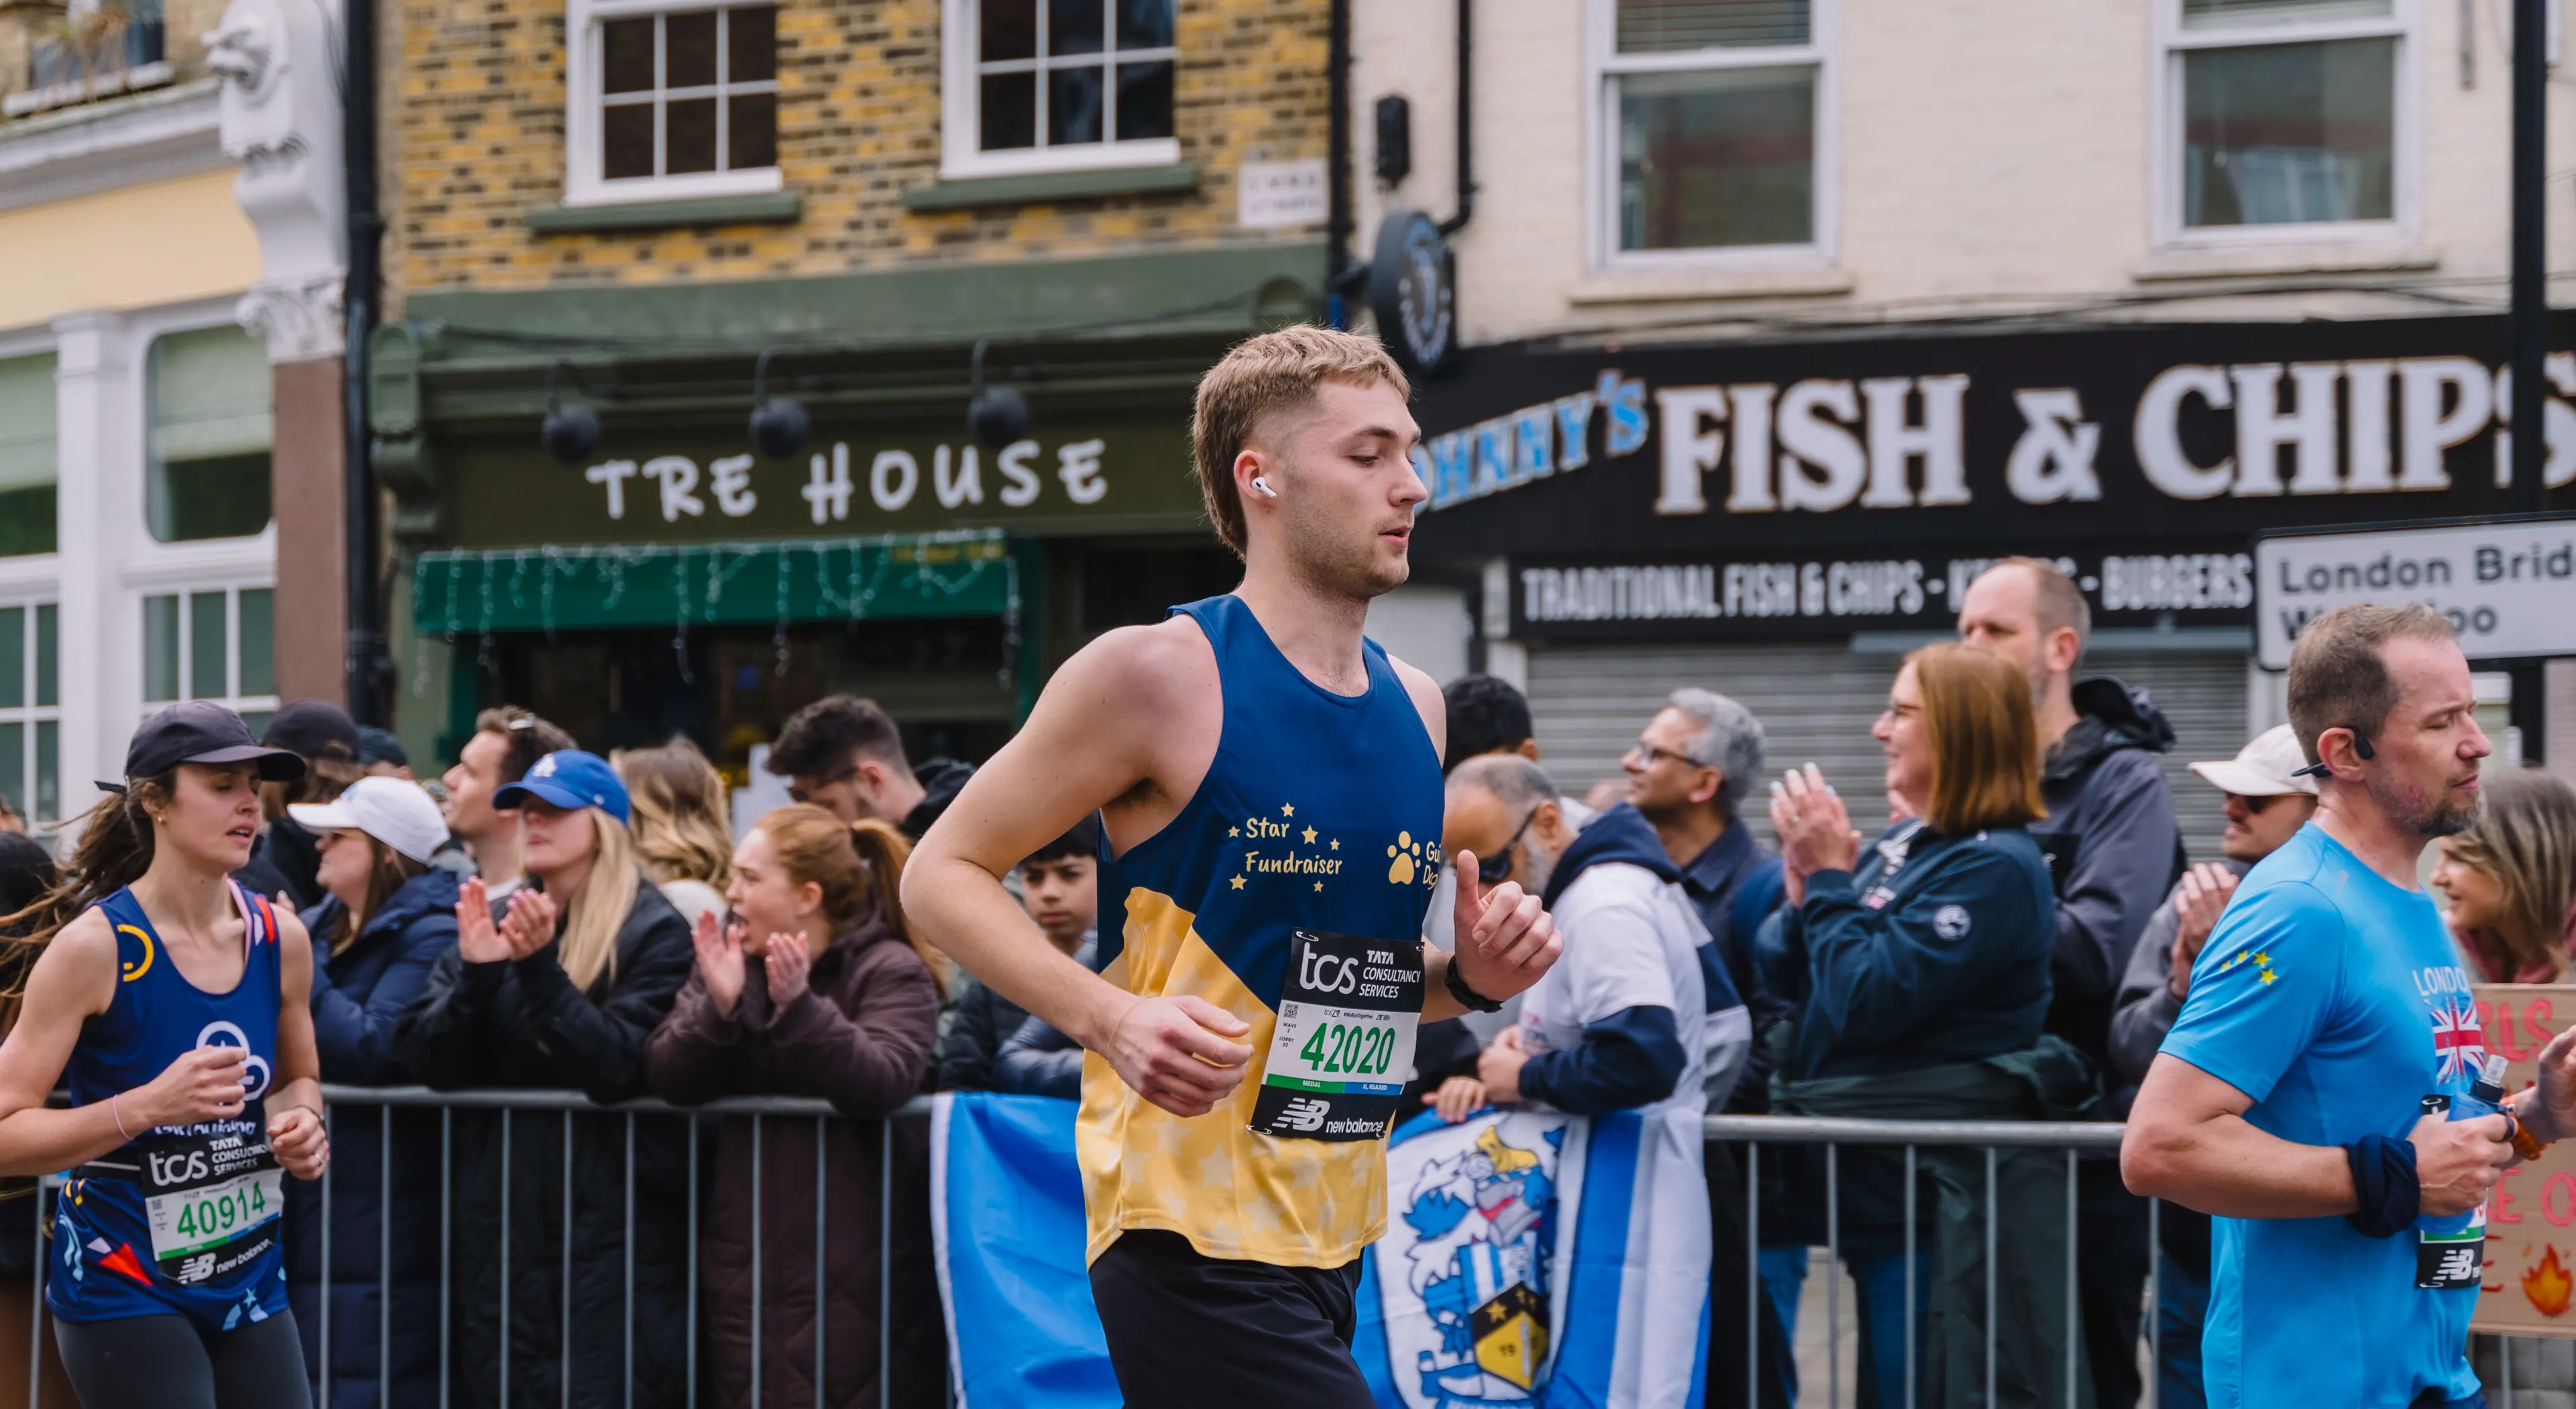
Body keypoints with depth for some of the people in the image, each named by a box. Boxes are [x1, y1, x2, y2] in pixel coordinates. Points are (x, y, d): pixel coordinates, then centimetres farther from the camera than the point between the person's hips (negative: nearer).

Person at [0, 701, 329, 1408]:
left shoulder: (280, 938, 2)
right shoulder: (93, 946, -14)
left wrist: (302, 1122, -1)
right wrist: (148, 1106, -27)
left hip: (249, 1286, 6)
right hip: (122, 1290, -6)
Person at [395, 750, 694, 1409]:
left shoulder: (653, 932, -4)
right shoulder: (493, 919, 12)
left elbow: (620, 1066, -17)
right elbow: (430, 1063, 3)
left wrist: (540, 970, -24)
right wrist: (476, 976, -14)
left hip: (609, 1229, -5)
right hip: (498, 1216, 5)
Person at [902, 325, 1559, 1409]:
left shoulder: (1414, 706, 13)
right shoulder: (1164, 674, -9)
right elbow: (941, 874, -6)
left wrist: (1469, 979, 4)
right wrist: (1112, 1018, -20)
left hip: (1333, 1242, 8)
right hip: (1195, 1241, -8)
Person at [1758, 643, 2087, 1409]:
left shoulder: (1993, 869, -17)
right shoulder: (1904, 844, 11)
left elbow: (1866, 1003, -23)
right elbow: (1780, 973, 11)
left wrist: (1828, 880, -13)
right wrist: (1806, 891, -6)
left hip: (1945, 1196, -9)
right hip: (1879, 1181, 9)